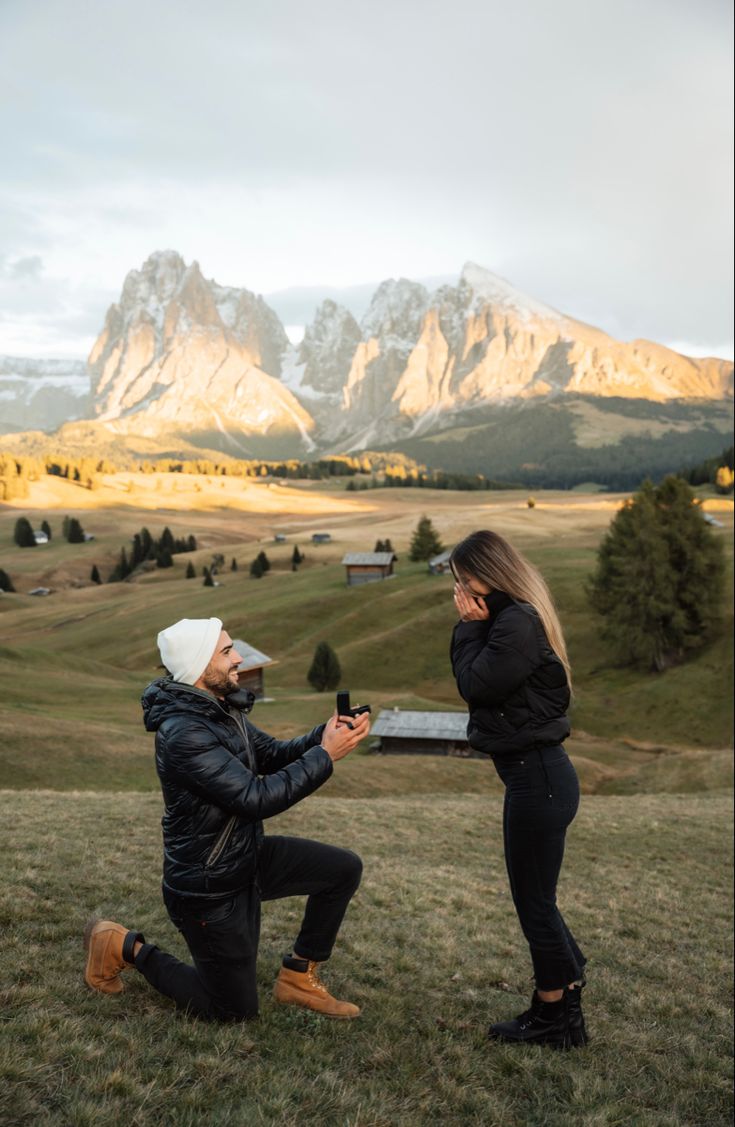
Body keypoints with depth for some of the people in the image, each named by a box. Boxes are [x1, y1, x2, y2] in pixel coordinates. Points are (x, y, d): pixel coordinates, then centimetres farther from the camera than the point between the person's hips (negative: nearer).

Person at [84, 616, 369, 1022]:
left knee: (345, 868, 2)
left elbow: (271, 755, 6)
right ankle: (126, 947, 20)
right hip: (208, 888, -8)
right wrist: (325, 754, -26)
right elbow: (257, 797, -32)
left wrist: (325, 734, -11)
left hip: (247, 857, 8)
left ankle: (297, 976, 17)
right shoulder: (184, 734, -31)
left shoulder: (223, 707, -2)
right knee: (236, 1010, 8)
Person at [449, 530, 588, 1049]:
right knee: (536, 897, 21)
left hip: (537, 777, -10)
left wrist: (470, 626, -8)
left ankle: (555, 1019, 21)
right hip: (538, 772, 10)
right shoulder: (516, 617, 11)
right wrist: (472, 626, 1)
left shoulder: (517, 622, -20)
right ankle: (564, 1001, 35)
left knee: (535, 900, 4)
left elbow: (475, 684, -17)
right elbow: (474, 681, 11)